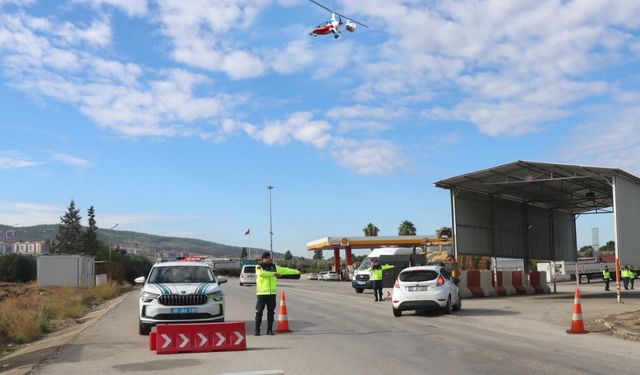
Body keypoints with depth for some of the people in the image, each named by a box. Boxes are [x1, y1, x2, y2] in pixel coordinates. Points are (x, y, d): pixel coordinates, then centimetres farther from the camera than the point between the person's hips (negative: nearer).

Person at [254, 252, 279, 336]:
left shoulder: (273, 266, 13)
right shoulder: (259, 267, -2)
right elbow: (261, 273, -24)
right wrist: (273, 274, -20)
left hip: (272, 293, 4)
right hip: (261, 293, -4)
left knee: (271, 312, 6)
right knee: (259, 312, -2)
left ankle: (269, 329, 14)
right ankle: (257, 330, 5)